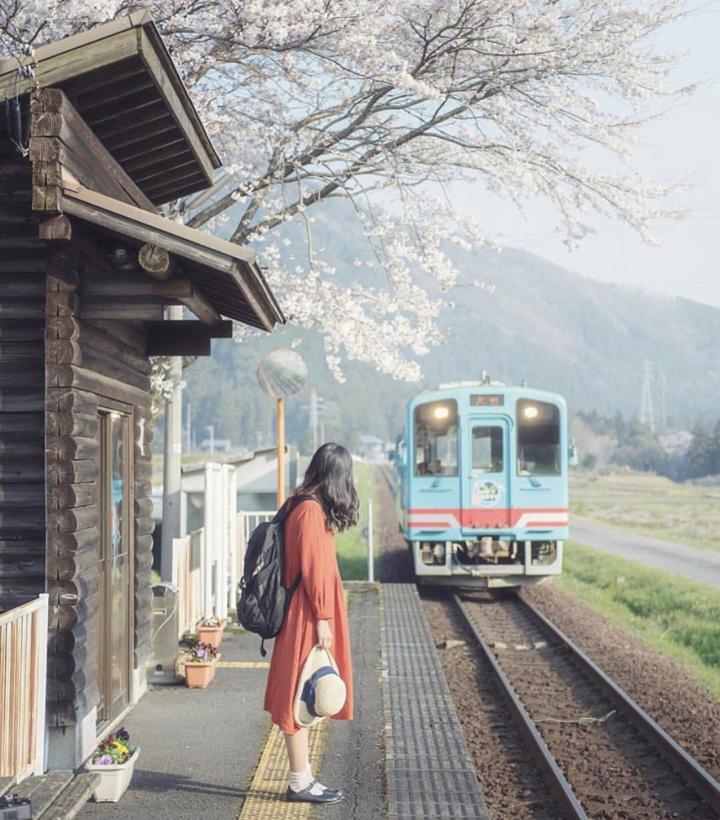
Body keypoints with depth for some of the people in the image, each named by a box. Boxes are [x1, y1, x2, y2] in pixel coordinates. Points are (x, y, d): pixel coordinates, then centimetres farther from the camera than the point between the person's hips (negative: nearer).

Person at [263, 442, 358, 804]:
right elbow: (313, 568, -19)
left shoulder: (304, 505, 12)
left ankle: (302, 778, 19)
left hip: (305, 617, 10)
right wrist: (322, 619, -16)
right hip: (307, 618, -10)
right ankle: (300, 783, 5)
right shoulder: (311, 510, -16)